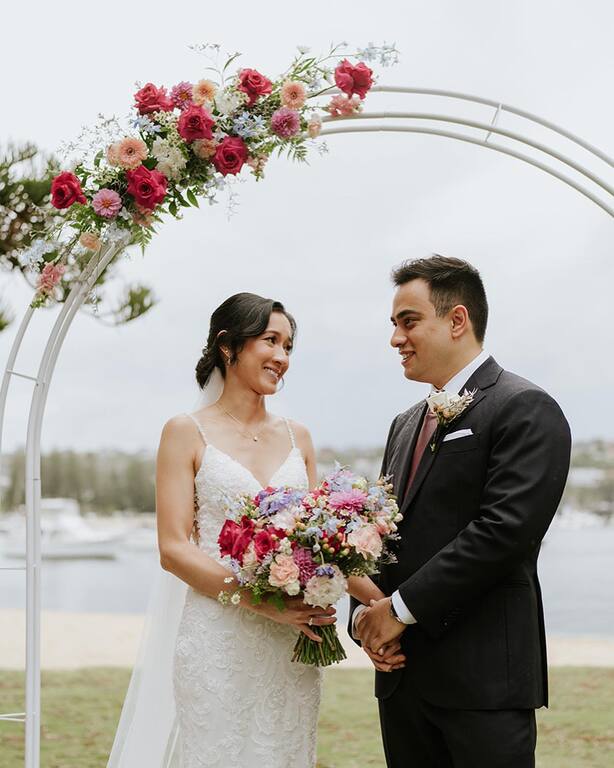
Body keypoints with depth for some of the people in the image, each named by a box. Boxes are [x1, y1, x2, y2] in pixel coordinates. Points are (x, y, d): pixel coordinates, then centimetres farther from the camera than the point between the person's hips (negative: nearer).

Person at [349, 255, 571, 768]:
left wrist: (402, 608, -15)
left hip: (483, 680, -7)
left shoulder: (525, 410, -7)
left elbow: (504, 529, -18)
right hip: (402, 674, 7)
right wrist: (366, 611, -1)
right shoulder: (406, 425, 19)